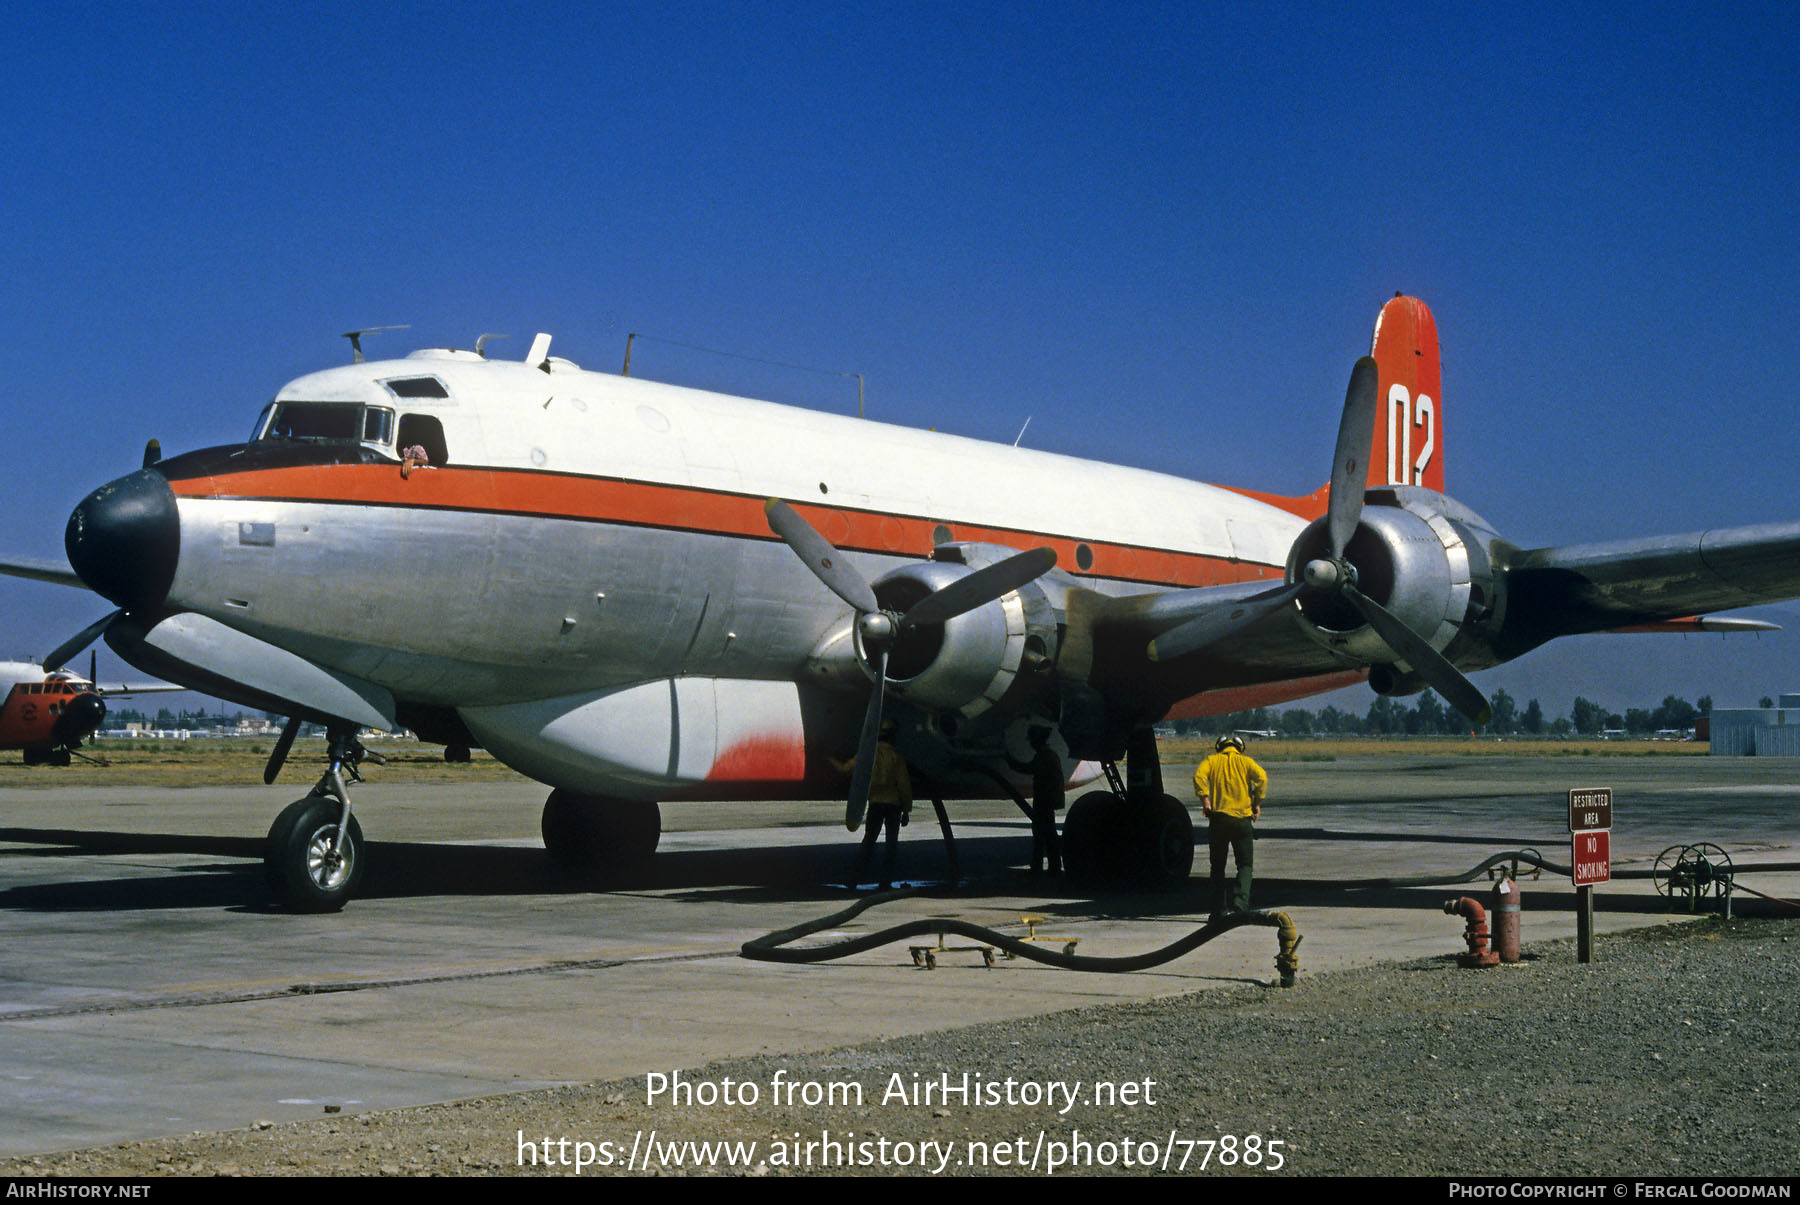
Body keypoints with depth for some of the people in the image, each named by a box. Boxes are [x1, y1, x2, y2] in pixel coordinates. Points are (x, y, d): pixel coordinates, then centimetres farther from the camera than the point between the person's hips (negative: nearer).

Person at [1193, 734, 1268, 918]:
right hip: (1242, 818, -1)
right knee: (1245, 865, 5)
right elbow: (1261, 777, -9)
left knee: (1218, 866, 11)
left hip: (1218, 818, 1)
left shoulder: (1212, 760, 10)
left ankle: (1219, 910, 9)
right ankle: (1240, 903, -16)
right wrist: (1257, 803, -2)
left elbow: (1199, 776, -9)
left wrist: (1204, 799, -9)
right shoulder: (1245, 761, 8)